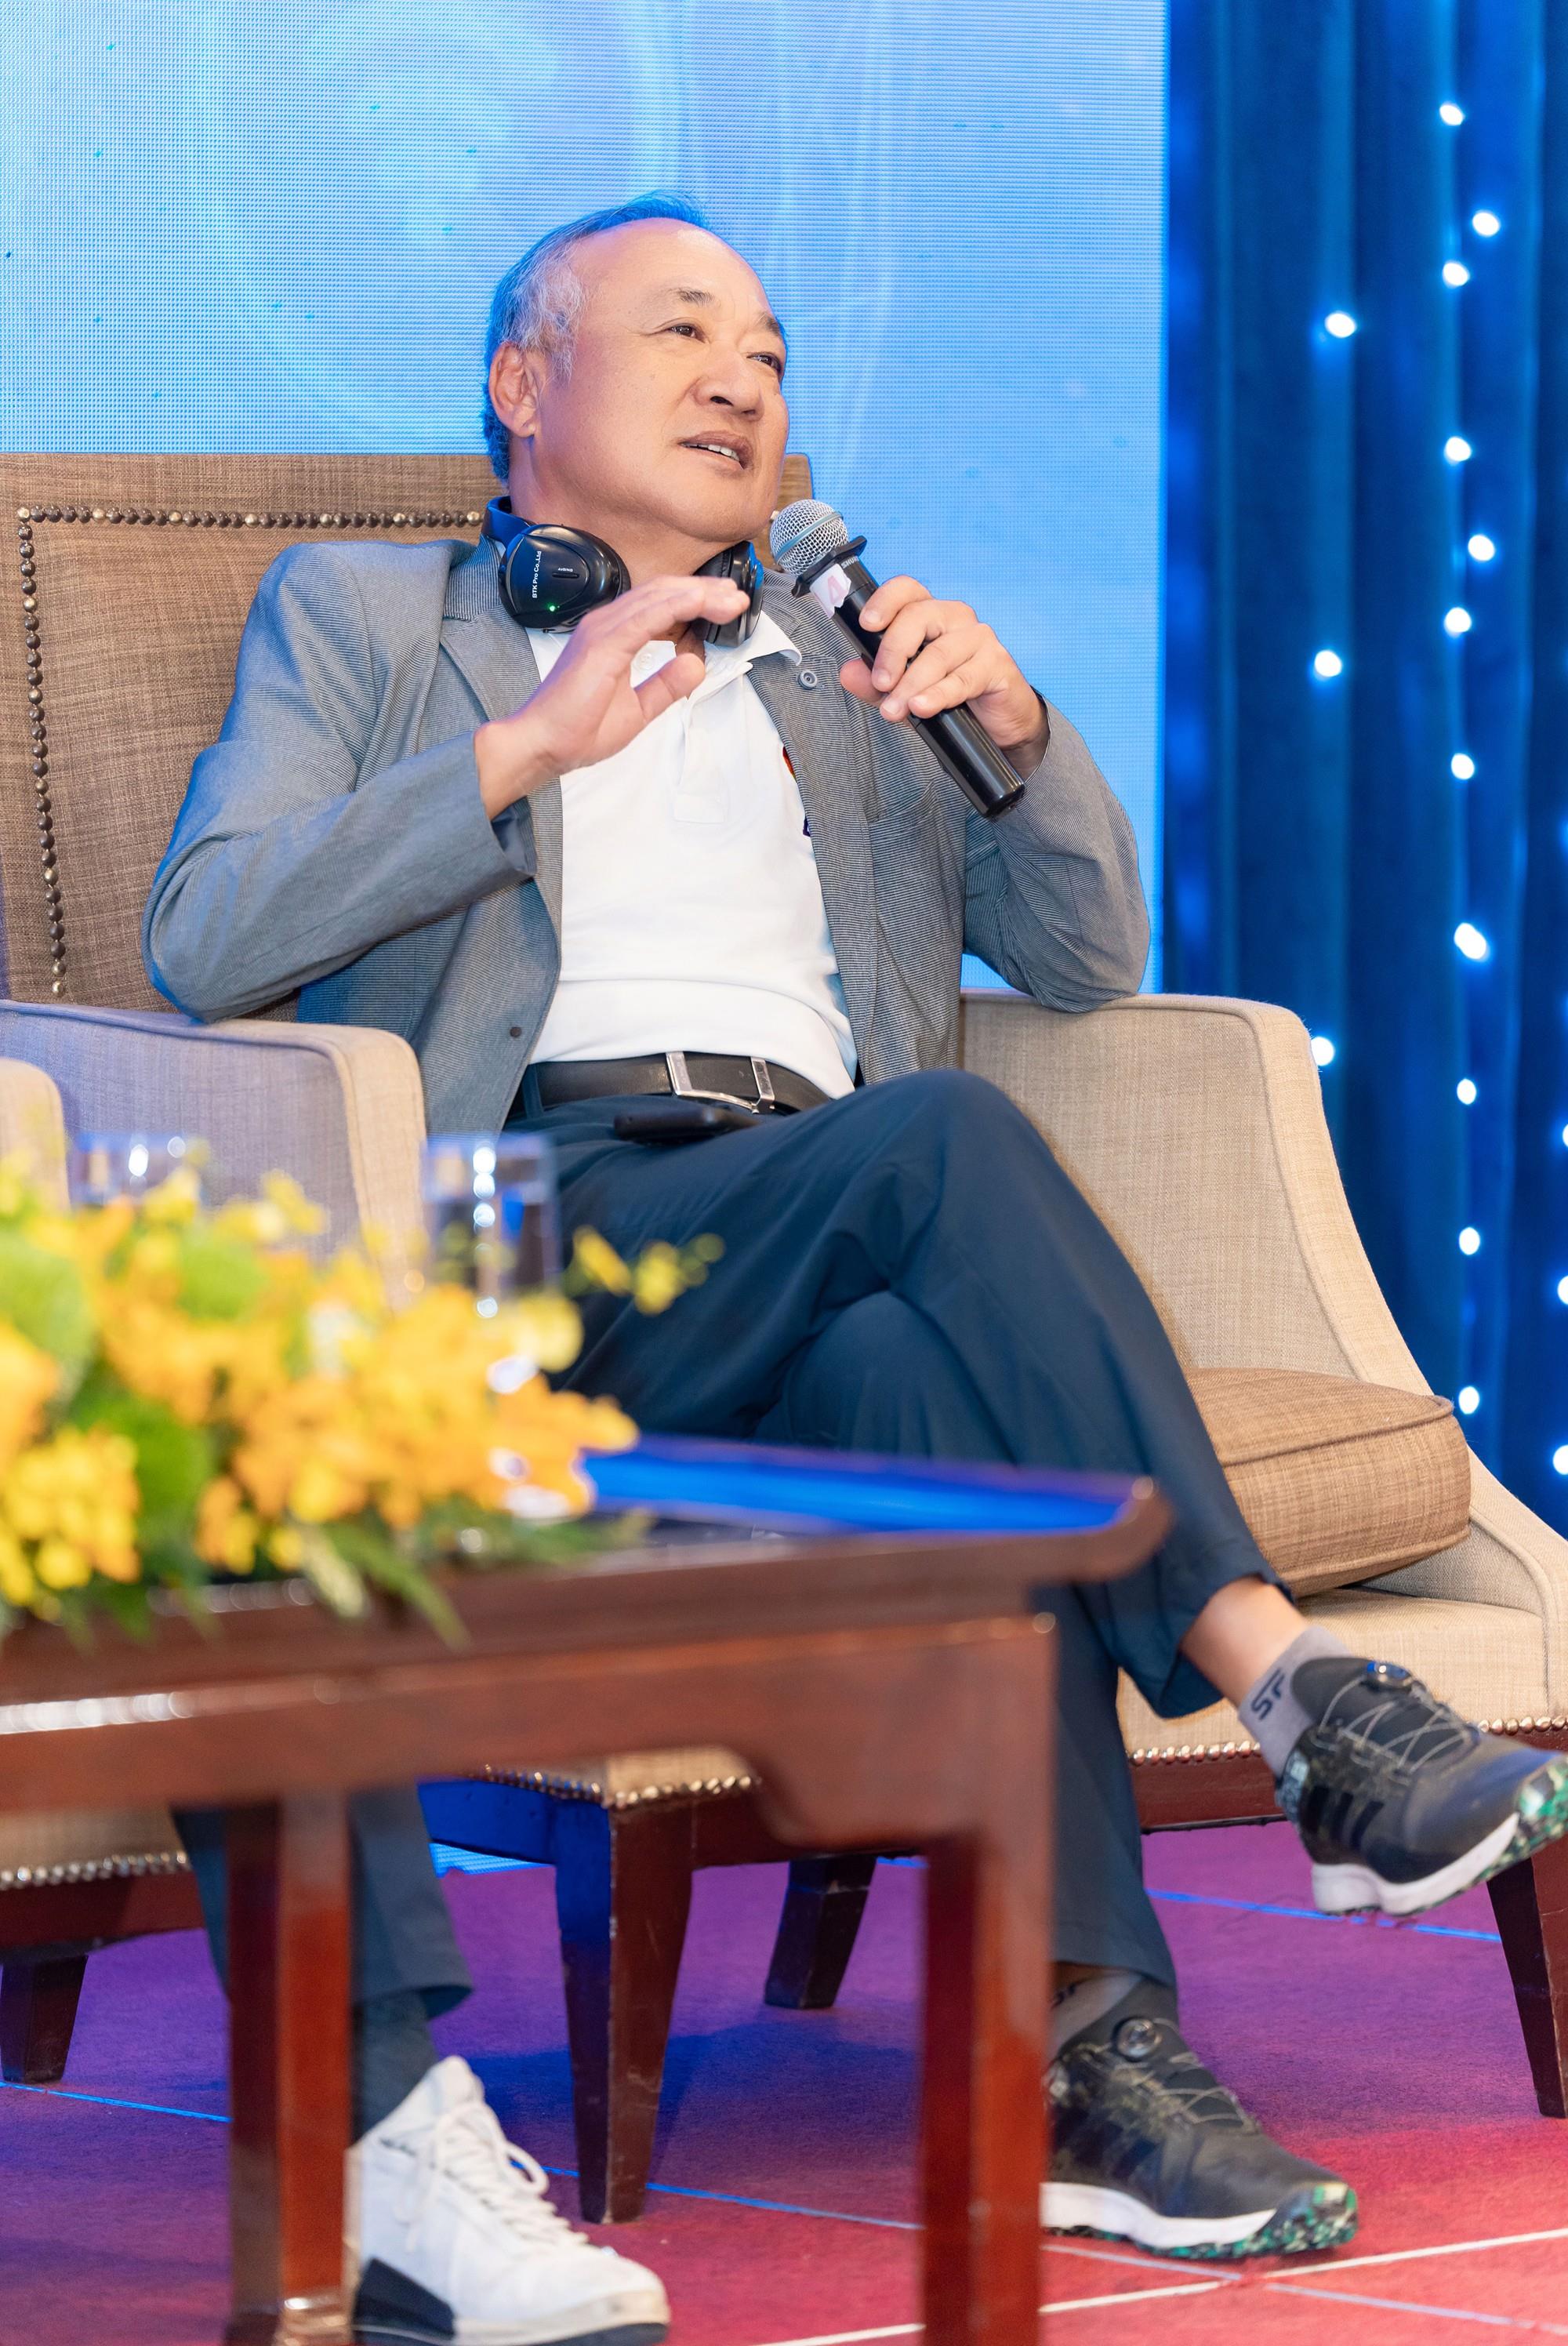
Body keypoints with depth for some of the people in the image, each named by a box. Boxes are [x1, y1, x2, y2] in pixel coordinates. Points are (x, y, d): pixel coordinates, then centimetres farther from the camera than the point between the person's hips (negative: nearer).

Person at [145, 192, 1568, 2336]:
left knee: (944, 1388, -35)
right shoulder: (364, 625, 22)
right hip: (530, 1240, -3)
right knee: (944, 1142, -34)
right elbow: (202, 942, 4)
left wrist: (1012, 726, 4)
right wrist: (528, 747, -5)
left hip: (830, 1252, 3)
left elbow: (1089, 960, 24)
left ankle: (1088, 2056, -42)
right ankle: (1296, 1693, -37)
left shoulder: (844, 666, 33)